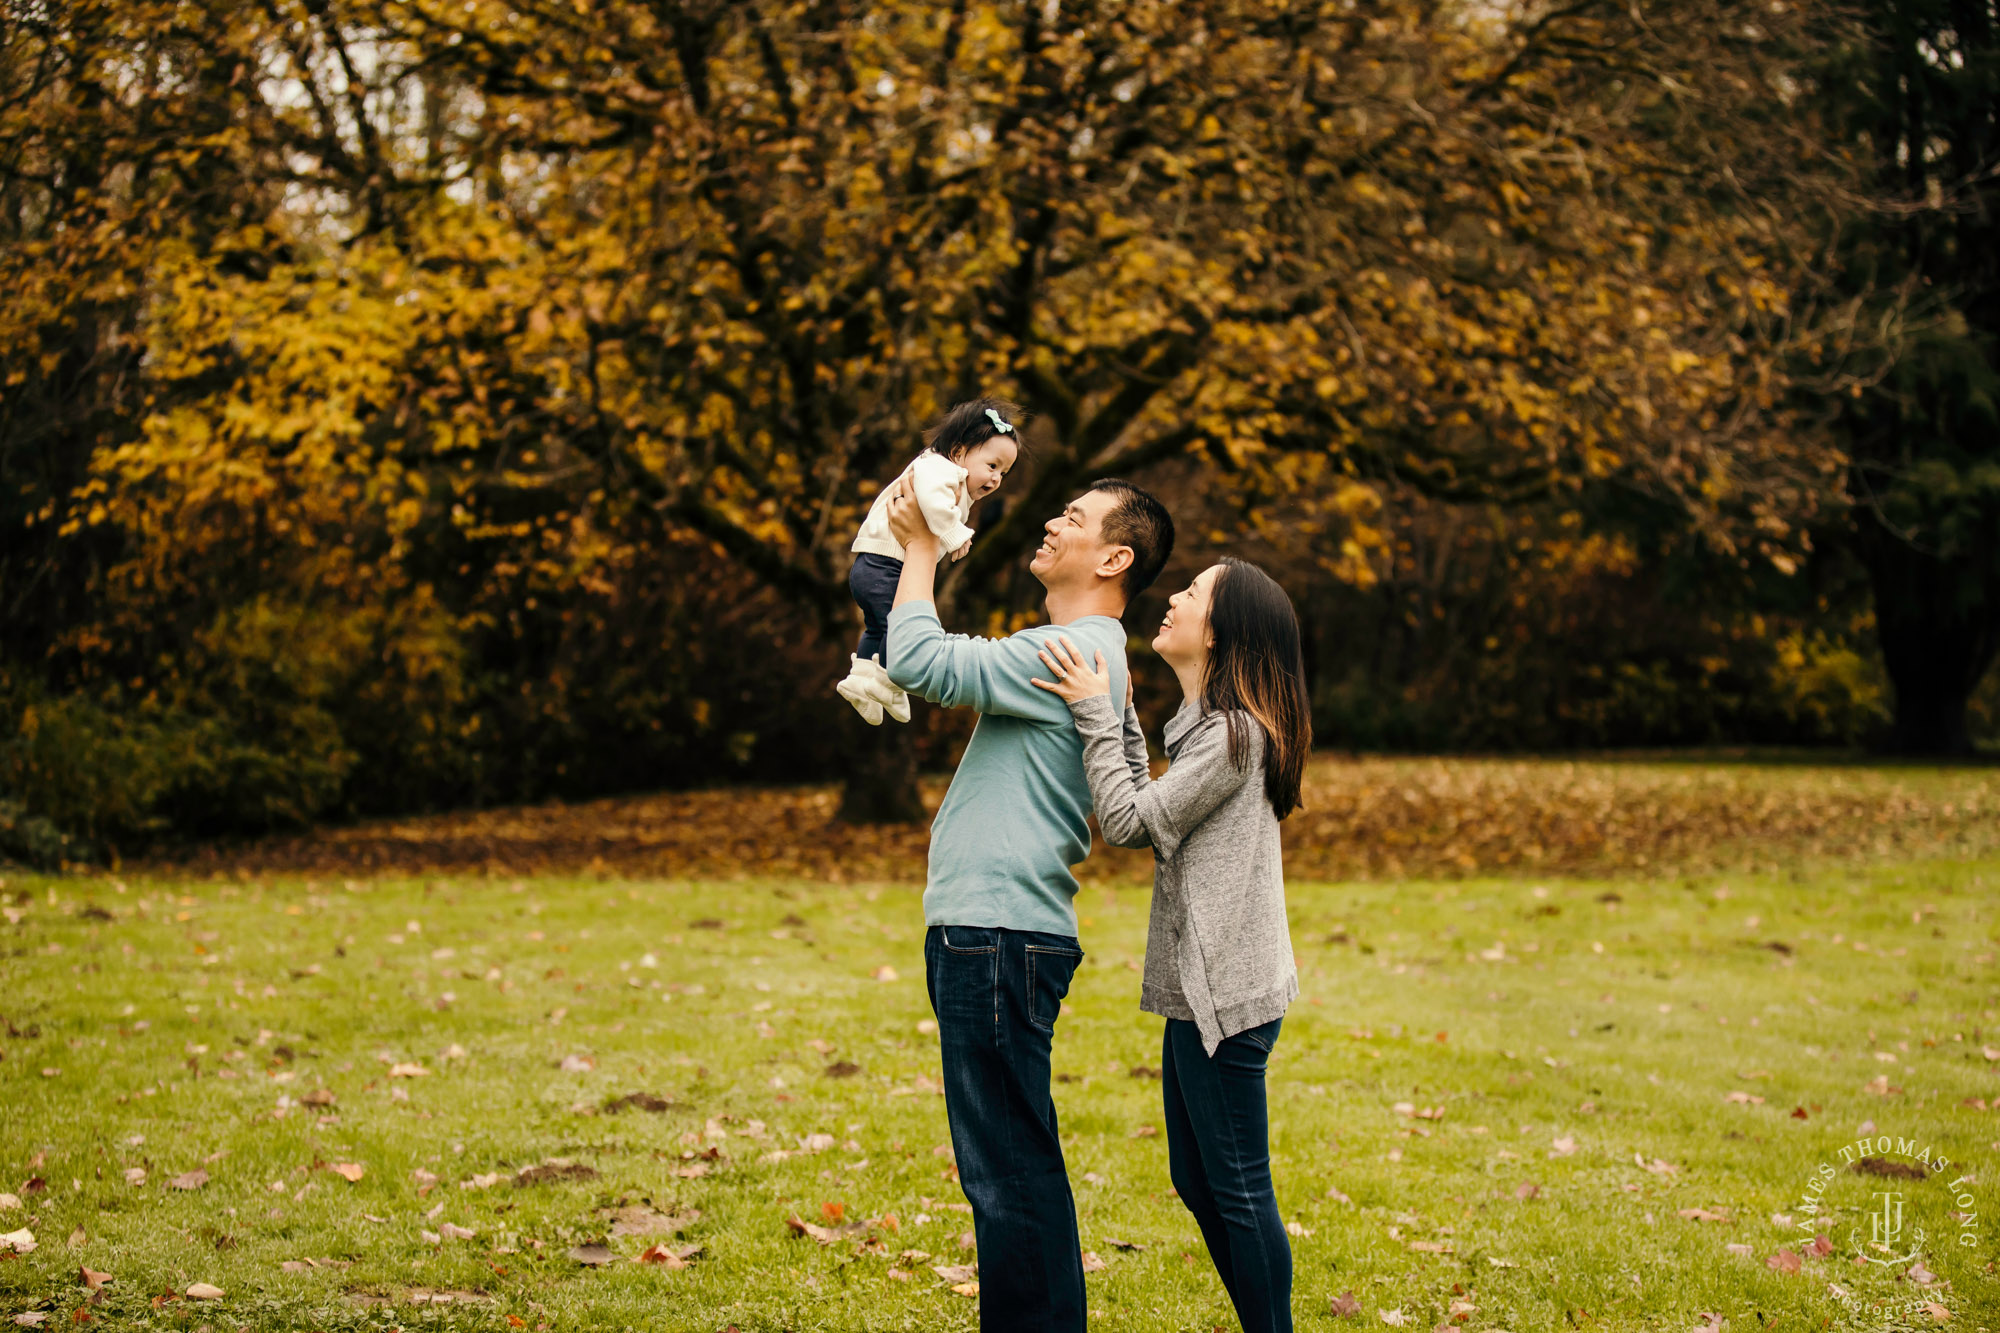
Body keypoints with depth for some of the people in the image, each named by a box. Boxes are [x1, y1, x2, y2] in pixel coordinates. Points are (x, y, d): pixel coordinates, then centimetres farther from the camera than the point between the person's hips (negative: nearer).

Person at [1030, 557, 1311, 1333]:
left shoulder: (1234, 736, -17)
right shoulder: (1210, 728, 14)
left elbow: (1127, 821, -16)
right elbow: (1146, 821, 15)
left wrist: (1094, 714, -12)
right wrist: (1120, 718, 12)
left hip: (1225, 994, -10)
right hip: (1200, 988, 10)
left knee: (1238, 1189, -3)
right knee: (1197, 1180, 17)